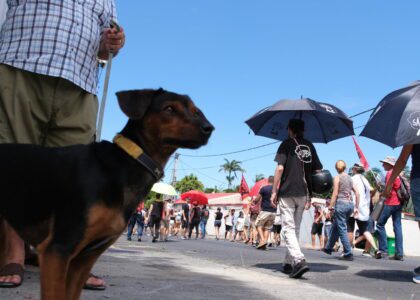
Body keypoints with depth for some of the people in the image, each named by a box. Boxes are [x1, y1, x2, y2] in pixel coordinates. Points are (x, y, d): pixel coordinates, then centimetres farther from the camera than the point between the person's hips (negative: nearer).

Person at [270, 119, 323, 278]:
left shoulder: (286, 143, -1)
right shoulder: (309, 146, 13)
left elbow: (280, 168, -11)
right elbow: (317, 171, 11)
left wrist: (274, 191, -7)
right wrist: (310, 195, 16)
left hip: (287, 193, -5)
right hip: (303, 193, 5)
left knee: (289, 228, -5)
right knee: (295, 228, 15)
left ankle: (299, 260, -22)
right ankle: (288, 263, 21)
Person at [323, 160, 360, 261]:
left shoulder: (337, 178, -3)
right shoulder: (350, 178, 13)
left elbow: (335, 194, -10)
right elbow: (357, 193, 9)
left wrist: (330, 206, -6)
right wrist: (356, 207, 14)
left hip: (341, 204, -7)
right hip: (350, 204, 7)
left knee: (342, 229, -2)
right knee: (335, 227, 20)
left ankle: (348, 254, -5)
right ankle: (329, 248, 32)